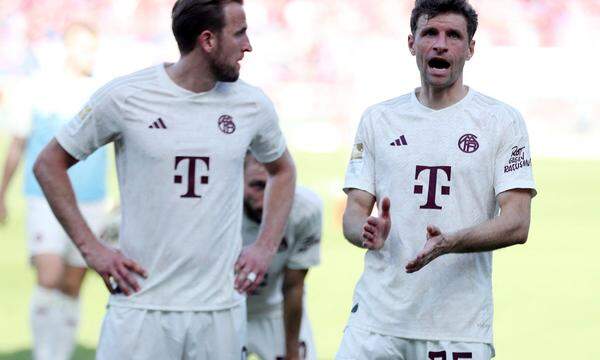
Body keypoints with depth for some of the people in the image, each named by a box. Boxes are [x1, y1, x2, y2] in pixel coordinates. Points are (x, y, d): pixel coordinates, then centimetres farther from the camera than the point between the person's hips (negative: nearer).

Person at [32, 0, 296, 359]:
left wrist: (266, 247, 10)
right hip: (141, 306, -3)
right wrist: (90, 247, -3)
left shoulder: (252, 104, 5)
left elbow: (283, 170, 24)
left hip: (222, 306, 3)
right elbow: (50, 164, 5)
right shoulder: (124, 97, -5)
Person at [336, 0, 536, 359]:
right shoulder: (378, 119, 11)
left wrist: (448, 243, -24)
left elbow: (517, 224, -7)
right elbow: (353, 213, 10)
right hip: (377, 315, 2)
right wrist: (369, 233, -15)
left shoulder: (502, 120, 1)